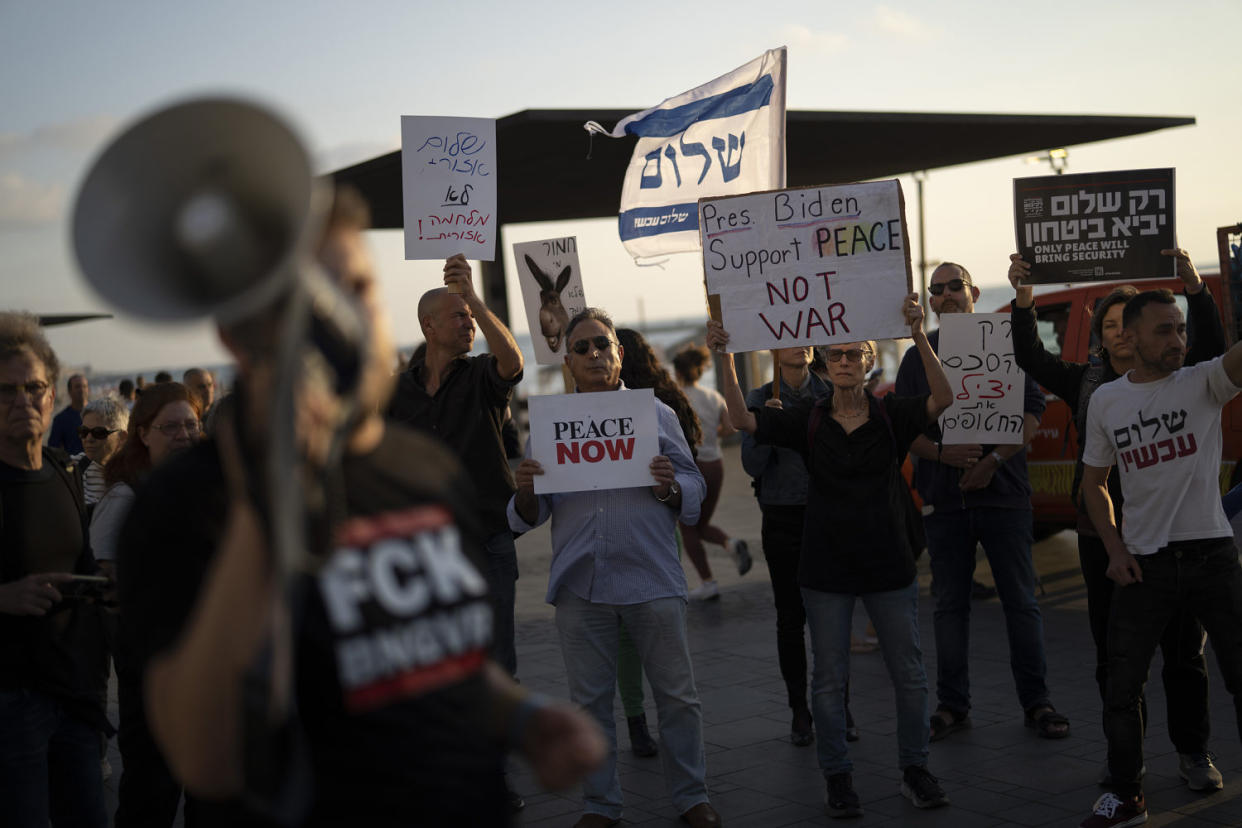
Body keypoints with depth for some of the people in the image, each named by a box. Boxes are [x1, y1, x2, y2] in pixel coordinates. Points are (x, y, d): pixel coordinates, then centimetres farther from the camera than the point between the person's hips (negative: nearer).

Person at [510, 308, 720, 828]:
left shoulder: (656, 414, 6)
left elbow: (694, 493, 6)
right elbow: (527, 518, 7)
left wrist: (670, 486, -16)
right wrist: (525, 491, -15)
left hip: (652, 580, -1)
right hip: (579, 585, 1)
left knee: (676, 695, 5)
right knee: (590, 701, 10)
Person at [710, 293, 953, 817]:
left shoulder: (891, 415, -2)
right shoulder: (808, 421, 0)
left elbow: (942, 398, -19)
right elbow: (742, 419, -8)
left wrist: (919, 337, -31)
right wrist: (726, 360, -20)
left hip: (889, 565, 0)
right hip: (826, 569, 0)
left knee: (909, 672, 8)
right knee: (829, 678, 7)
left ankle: (915, 770, 24)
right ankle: (838, 777, 20)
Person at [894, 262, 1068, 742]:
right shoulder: (918, 357, 10)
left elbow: (1033, 411, -1)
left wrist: (993, 460, -13)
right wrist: (943, 454, -13)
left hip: (1003, 491, -2)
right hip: (944, 497, 2)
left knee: (1021, 600, 1)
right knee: (951, 604, 6)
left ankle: (1036, 702, 11)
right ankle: (952, 705, 14)